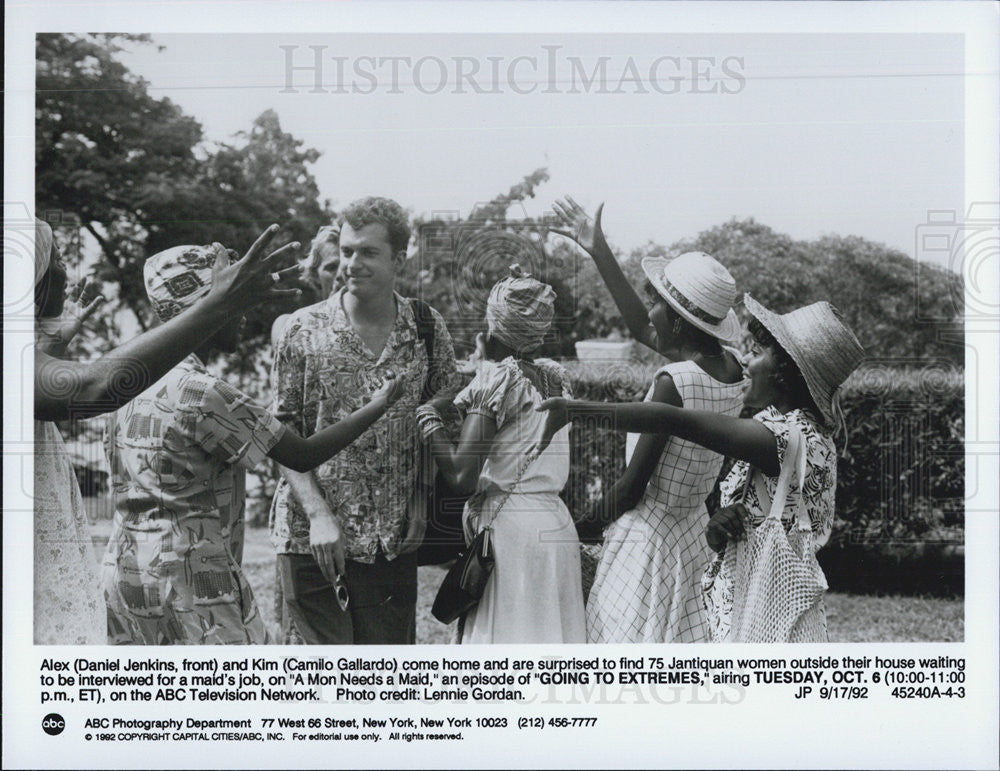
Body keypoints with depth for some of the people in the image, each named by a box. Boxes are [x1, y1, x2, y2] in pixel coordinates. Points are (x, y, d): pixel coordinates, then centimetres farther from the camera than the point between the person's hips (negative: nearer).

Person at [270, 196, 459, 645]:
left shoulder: (427, 330, 4)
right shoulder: (304, 331, -1)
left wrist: (423, 499, -1)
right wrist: (318, 514, -12)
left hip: (392, 540, 2)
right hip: (312, 540, -2)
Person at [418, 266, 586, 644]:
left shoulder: (499, 378, -10)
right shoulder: (554, 376, 11)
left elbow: (462, 476, -15)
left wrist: (428, 416, -2)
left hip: (510, 529, -7)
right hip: (557, 526, 8)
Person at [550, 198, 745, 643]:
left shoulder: (673, 381, -24)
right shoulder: (730, 368, 0)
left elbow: (633, 487, -20)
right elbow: (641, 329, 16)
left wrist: (584, 525, -3)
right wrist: (599, 252, 21)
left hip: (650, 536, -8)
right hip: (692, 527, 8)